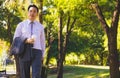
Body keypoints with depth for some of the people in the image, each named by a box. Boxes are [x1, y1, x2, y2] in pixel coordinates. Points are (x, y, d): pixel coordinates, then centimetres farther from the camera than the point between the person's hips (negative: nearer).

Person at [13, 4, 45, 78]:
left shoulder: (40, 26, 13)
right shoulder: (21, 25, 7)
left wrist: (42, 56, 16)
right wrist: (26, 41, -15)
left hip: (36, 53, 0)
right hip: (24, 53, 0)